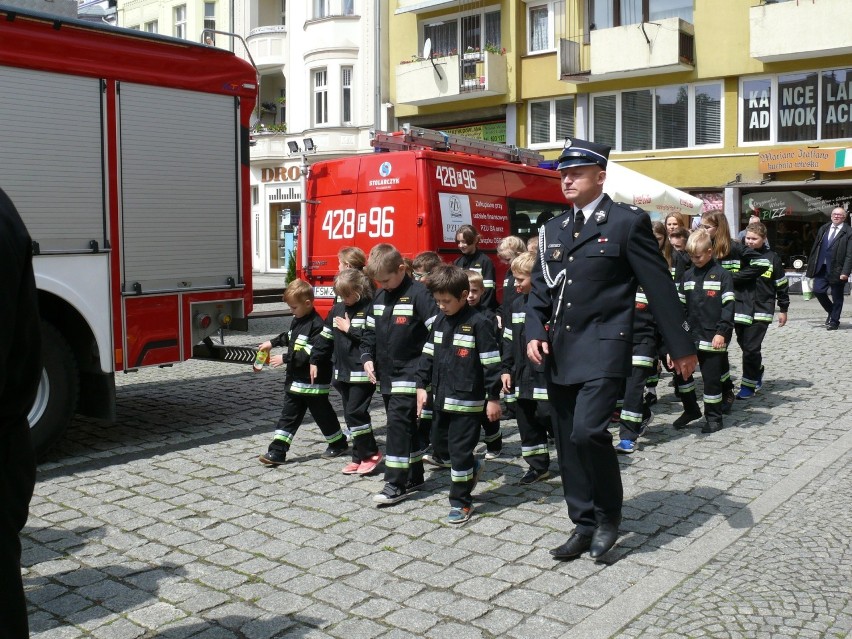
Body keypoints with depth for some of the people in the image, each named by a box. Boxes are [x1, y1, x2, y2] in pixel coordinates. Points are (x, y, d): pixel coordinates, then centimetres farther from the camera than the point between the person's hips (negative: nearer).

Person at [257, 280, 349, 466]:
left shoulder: (316, 325, -21)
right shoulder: (297, 320, 9)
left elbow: (311, 353, -27)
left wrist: (285, 359, -23)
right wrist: (273, 343, 23)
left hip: (314, 382, -8)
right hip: (295, 379, 9)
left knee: (322, 414, 7)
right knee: (289, 415, 5)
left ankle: (339, 444, 26)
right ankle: (277, 452, 5)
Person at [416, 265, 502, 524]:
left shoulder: (479, 323, -13)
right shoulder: (439, 321, 8)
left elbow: (491, 363, -13)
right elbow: (428, 355, 15)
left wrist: (493, 397, -13)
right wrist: (422, 385, 11)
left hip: (468, 400, -7)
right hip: (443, 397, 7)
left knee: (460, 450, -2)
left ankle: (461, 502, 10)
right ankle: (472, 468, 41)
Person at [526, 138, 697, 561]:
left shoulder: (627, 222, -4)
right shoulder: (553, 229, 14)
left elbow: (659, 287, -3)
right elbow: (540, 289, 16)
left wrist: (680, 347, -2)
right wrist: (534, 333, -1)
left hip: (602, 349, -6)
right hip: (559, 352, 6)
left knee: (587, 431, -18)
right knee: (567, 441, 9)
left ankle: (608, 516, 6)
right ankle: (584, 525, 23)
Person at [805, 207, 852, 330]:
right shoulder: (823, 229, 10)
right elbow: (815, 248, 11)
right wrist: (811, 266, 7)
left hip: (837, 270, -4)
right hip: (822, 268, 4)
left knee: (837, 297, 5)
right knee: (818, 291, -1)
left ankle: (834, 321, 18)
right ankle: (831, 312, 24)